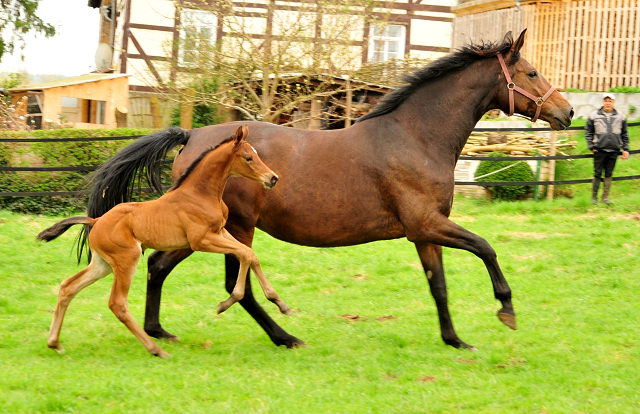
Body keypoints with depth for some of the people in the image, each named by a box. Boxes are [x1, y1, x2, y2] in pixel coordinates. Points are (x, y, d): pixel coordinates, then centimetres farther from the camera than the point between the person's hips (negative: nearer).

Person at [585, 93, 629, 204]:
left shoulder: (620, 117, 7)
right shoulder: (594, 116, 1)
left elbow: (624, 135, 14)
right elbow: (588, 132, 7)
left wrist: (625, 149, 9)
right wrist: (591, 146, -1)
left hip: (614, 151, 2)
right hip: (599, 150, -2)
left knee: (608, 174, 7)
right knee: (597, 174, 1)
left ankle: (605, 197, 14)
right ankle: (594, 197, 10)